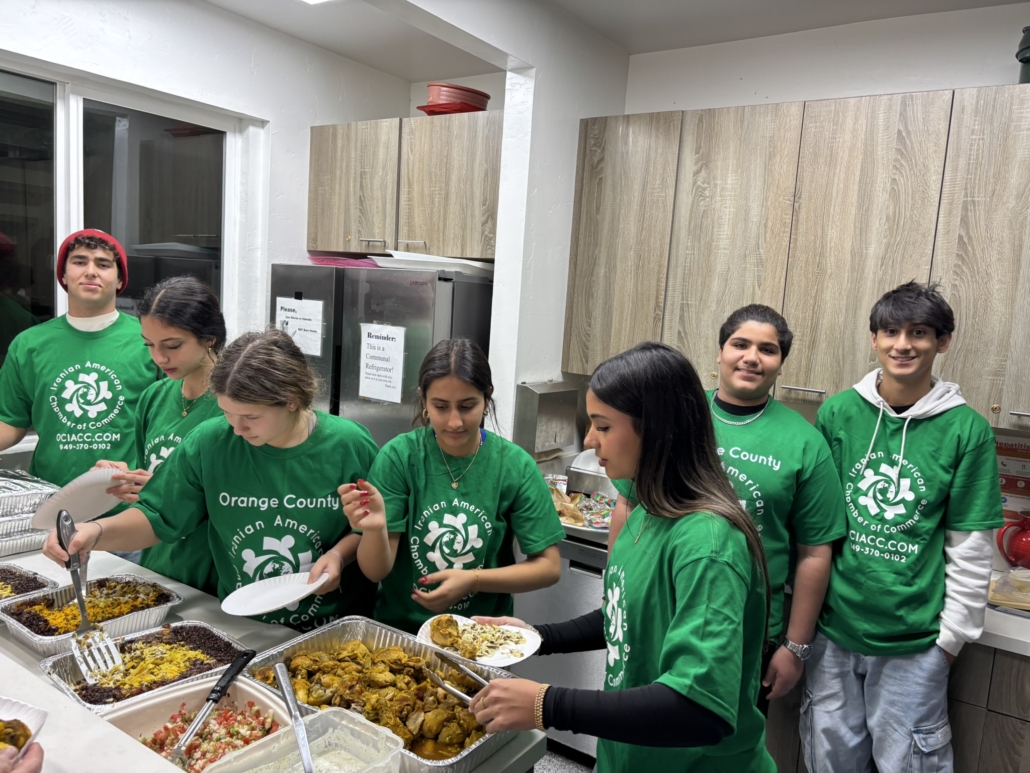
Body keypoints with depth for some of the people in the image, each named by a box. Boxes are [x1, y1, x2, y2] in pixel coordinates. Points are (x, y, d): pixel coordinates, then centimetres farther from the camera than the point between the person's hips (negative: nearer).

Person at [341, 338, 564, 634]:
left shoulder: (515, 466, -6)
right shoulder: (399, 456, -8)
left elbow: (548, 567, -1)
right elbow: (377, 571, -8)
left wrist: (473, 580, -13)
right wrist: (375, 529, -28)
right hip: (400, 627, -1)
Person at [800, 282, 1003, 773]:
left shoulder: (967, 430, -7)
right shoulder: (837, 413, -3)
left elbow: (970, 548, -3)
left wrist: (954, 633, -1)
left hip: (914, 640, -2)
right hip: (833, 625, 2)